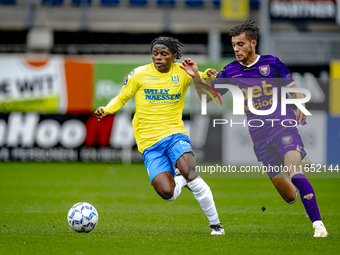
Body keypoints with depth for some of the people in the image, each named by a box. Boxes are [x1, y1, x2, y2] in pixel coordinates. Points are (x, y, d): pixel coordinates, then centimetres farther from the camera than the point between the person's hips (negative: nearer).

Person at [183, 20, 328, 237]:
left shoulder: (272, 63, 2)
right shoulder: (230, 72, 7)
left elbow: (293, 87, 8)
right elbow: (206, 97, 9)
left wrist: (301, 106, -11)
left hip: (284, 126, -3)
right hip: (259, 136, 3)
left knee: (295, 173, -27)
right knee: (288, 195, 0)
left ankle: (318, 224, -24)